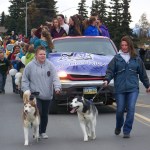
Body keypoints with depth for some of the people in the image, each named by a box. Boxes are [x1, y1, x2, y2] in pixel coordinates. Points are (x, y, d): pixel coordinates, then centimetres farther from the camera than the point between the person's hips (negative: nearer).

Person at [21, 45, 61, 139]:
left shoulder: (50, 65, 2)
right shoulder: (30, 66, -3)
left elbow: (55, 78, -4)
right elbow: (25, 80, 2)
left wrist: (57, 87, -19)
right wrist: (26, 91, -7)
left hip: (47, 96, 3)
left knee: (45, 114, 11)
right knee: (38, 113, -13)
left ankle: (43, 132, 25)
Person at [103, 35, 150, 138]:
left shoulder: (136, 59, 9)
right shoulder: (116, 58, 5)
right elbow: (110, 71, 2)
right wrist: (107, 80, -17)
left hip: (133, 88, 0)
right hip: (120, 88, 0)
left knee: (131, 109, -10)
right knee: (120, 110, 3)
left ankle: (127, 131, -2)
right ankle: (118, 127, 31)